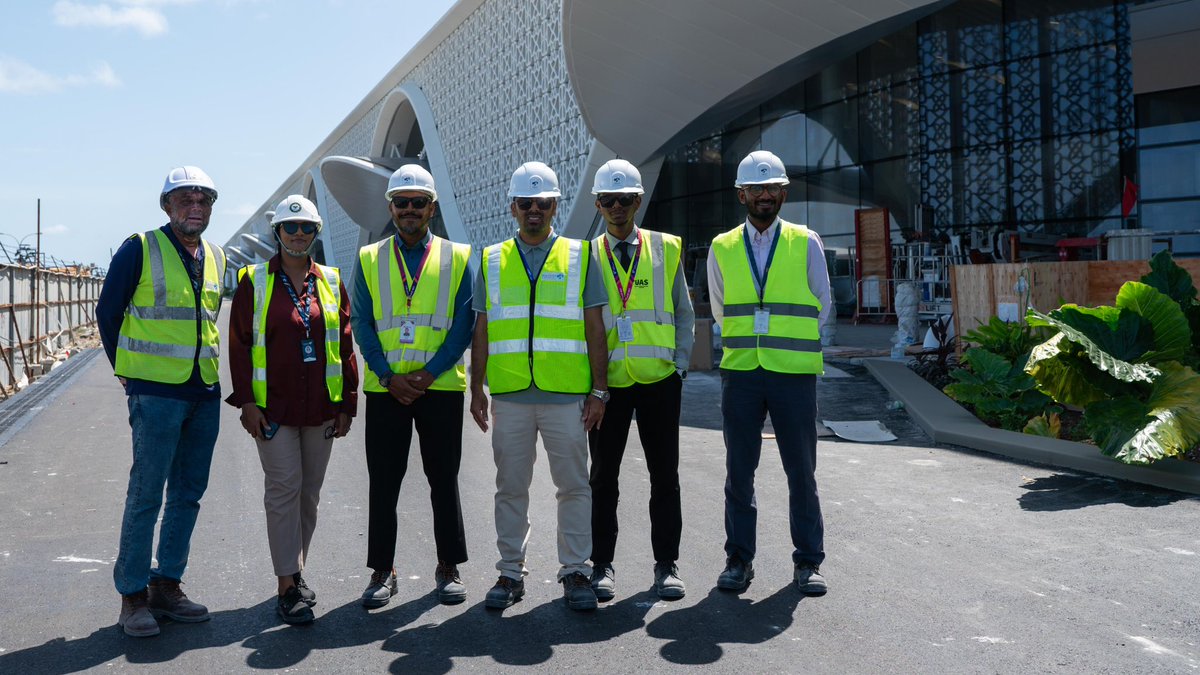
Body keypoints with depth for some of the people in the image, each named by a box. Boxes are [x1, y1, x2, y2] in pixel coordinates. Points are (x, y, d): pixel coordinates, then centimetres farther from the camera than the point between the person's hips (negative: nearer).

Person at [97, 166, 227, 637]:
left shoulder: (217, 258, 11)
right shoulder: (140, 250, -5)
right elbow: (107, 312, 1)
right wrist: (128, 370, 5)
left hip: (205, 393, 6)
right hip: (156, 393, -6)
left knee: (188, 494, 10)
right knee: (146, 495, -1)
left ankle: (166, 585, 22)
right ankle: (133, 595, 10)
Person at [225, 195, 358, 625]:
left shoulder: (331, 282, 9)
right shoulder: (254, 282, 1)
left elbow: (345, 346, 9)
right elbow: (239, 344, -1)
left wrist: (347, 404, 6)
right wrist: (246, 401, -8)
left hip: (321, 408, 3)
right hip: (273, 407, -3)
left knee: (309, 492, 10)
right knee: (284, 489, -6)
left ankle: (295, 570, 26)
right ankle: (287, 586, 1)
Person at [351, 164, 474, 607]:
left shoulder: (457, 258, 5)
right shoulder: (369, 259, 9)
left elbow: (464, 324, -2)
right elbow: (362, 325, 3)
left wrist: (428, 373, -11)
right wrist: (389, 376, -9)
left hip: (441, 387, -1)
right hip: (385, 389, 1)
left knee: (444, 481, 7)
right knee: (383, 484, 6)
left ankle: (448, 567, 19)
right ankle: (382, 571, 18)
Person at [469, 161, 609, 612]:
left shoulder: (579, 257, 7)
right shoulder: (491, 261, 11)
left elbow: (594, 329, 5)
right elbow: (482, 331, 12)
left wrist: (599, 390, -1)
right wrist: (476, 389, 6)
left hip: (567, 394, -1)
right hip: (509, 396, 2)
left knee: (573, 486, 4)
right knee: (510, 488, 8)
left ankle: (575, 571, 16)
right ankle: (511, 572, 21)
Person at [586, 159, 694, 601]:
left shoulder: (667, 250, 7)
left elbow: (683, 313, 9)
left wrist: (680, 366, 0)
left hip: (659, 381, 0)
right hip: (607, 383, 0)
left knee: (664, 477, 6)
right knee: (603, 478, 6)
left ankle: (666, 564, 17)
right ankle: (602, 565, 18)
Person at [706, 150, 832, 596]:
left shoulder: (806, 243, 5)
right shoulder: (722, 248, 8)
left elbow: (822, 308, 11)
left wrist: (786, 345, 11)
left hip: (795, 374, -1)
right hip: (740, 374, 1)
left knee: (801, 472, 4)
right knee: (739, 471, 6)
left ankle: (808, 563, 16)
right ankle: (739, 559, 17)